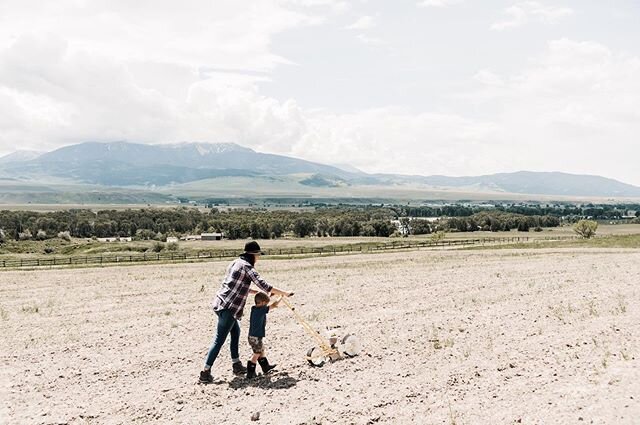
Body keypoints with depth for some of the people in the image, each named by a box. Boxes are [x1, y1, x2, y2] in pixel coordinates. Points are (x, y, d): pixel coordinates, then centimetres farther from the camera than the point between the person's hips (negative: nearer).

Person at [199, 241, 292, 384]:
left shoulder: (236, 263, 15)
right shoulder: (247, 266, -11)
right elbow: (263, 285, -15)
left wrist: (256, 292, 23)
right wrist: (282, 293, -5)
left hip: (220, 304, 9)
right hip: (228, 307, -9)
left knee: (235, 332, 22)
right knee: (219, 340, -4)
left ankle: (236, 365, 29)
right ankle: (205, 372, -1)